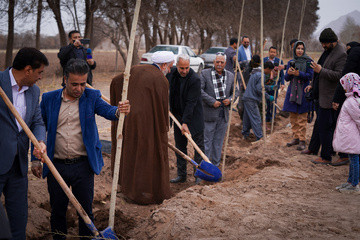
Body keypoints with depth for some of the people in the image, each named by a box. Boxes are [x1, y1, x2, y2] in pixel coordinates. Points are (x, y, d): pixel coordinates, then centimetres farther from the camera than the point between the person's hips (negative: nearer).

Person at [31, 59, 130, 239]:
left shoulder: (91, 97, -1)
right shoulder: (49, 99, 0)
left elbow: (107, 110, -19)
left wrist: (119, 111, -43)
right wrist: (35, 159, 2)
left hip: (83, 165, -1)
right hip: (56, 166, 1)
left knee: (86, 211, 10)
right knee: (57, 211, 13)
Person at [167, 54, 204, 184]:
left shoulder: (195, 79, -22)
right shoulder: (171, 73, -2)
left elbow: (191, 103, -23)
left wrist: (186, 122, -25)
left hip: (193, 116, -6)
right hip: (178, 115, 6)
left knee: (198, 144, 1)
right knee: (180, 145, 10)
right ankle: (181, 175, 18)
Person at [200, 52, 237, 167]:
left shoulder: (230, 76, 10)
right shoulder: (205, 74, -3)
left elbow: (234, 92, 18)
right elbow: (200, 90, -11)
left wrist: (230, 100, -4)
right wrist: (212, 101, -17)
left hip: (224, 114, 4)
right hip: (209, 114, -4)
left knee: (218, 142, 12)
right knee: (206, 141, 0)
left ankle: (215, 165, 22)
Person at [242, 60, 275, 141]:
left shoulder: (255, 73, 16)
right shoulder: (261, 75, -15)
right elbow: (259, 89, -20)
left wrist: (270, 87, 21)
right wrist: (268, 97, -13)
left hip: (246, 98, 10)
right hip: (252, 100, -10)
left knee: (247, 117, 18)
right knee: (256, 119, -7)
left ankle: (245, 134, 27)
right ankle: (259, 137, -7)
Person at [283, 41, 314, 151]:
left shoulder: (308, 61, -3)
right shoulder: (291, 62, 9)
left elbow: (310, 76, -9)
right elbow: (286, 78, 8)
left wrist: (299, 74, -23)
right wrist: (289, 73, -14)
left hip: (303, 91, -5)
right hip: (292, 91, 5)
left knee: (302, 118, -4)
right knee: (293, 117, 9)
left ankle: (302, 140, 1)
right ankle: (295, 138, 19)